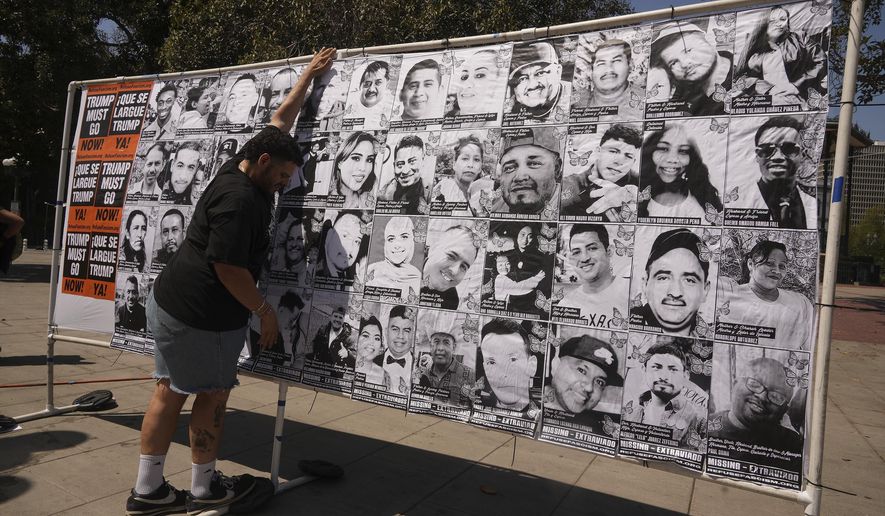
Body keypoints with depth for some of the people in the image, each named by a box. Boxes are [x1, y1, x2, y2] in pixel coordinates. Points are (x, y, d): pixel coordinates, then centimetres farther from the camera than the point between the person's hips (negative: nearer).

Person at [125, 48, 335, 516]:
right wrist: (265, 311, -11)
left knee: (170, 390, 14)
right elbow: (228, 268, -21)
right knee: (213, 393, 7)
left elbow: (280, 120, 18)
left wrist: (310, 74, 25)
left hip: (170, 300, 9)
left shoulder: (245, 164, 7)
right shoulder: (240, 199, -21)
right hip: (201, 314, -9)